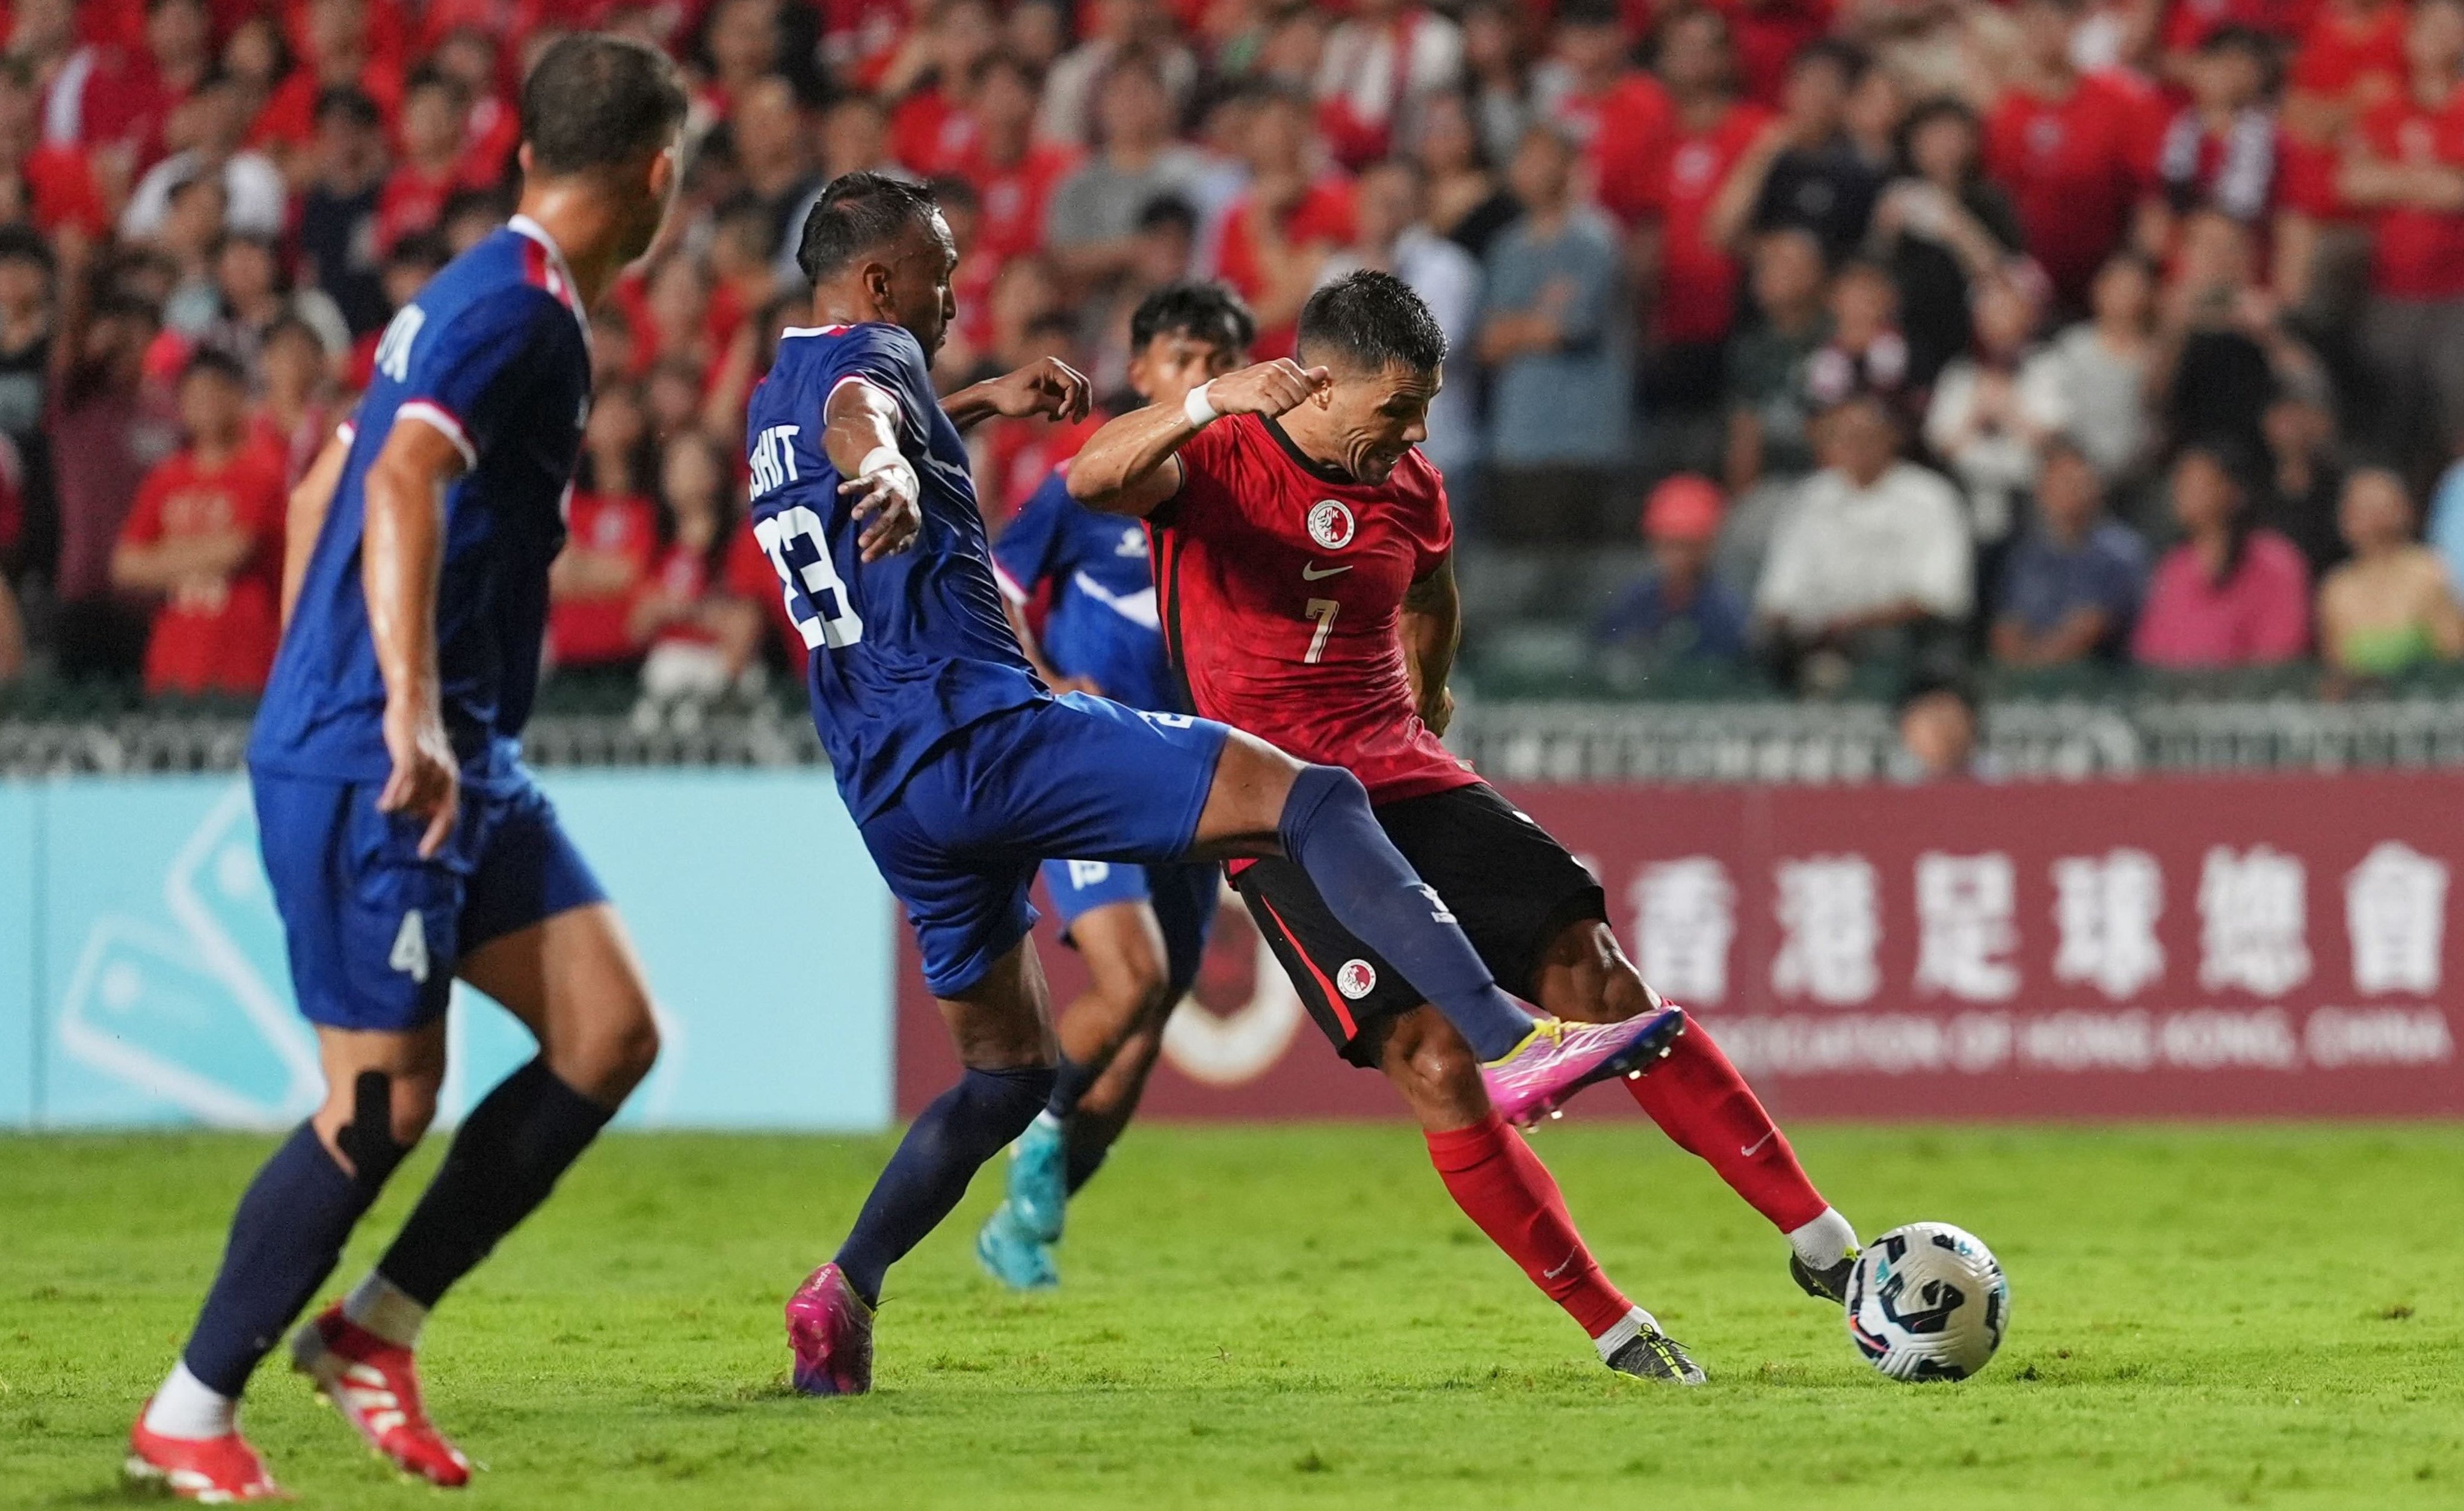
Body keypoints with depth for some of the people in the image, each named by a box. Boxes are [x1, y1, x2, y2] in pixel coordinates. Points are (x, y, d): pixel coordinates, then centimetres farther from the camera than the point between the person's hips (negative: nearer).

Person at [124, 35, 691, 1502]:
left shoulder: (487, 296, 16)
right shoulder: (519, 306, -14)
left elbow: (327, 489, 25)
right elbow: (403, 484, -29)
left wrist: (311, 698, 29)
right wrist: (410, 710, -37)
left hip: (464, 762, 10)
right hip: (375, 764, -10)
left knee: (612, 1034, 3)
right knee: (387, 1097, -7)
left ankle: (376, 1327, 9)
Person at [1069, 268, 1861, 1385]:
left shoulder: (1409, 489, 9)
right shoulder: (1210, 462, -8)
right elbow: (1091, 480, -31)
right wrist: (1210, 402, -43)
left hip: (1411, 783, 5)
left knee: (1607, 988, -7)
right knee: (1437, 1065, -17)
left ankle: (1820, 1243, -3)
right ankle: (1610, 1327, -8)